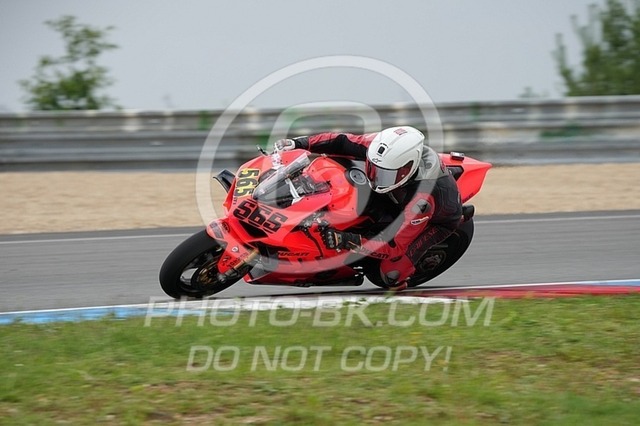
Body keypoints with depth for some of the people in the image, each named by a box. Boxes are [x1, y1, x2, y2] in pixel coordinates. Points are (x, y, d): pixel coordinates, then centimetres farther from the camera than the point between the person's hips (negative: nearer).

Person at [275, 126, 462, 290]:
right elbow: (344, 142, -20)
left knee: (391, 273, -21)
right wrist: (300, 143, -29)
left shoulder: (423, 198, -46)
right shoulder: (388, 148, -31)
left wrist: (348, 241, -53)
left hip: (437, 220, -6)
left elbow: (395, 245, -43)